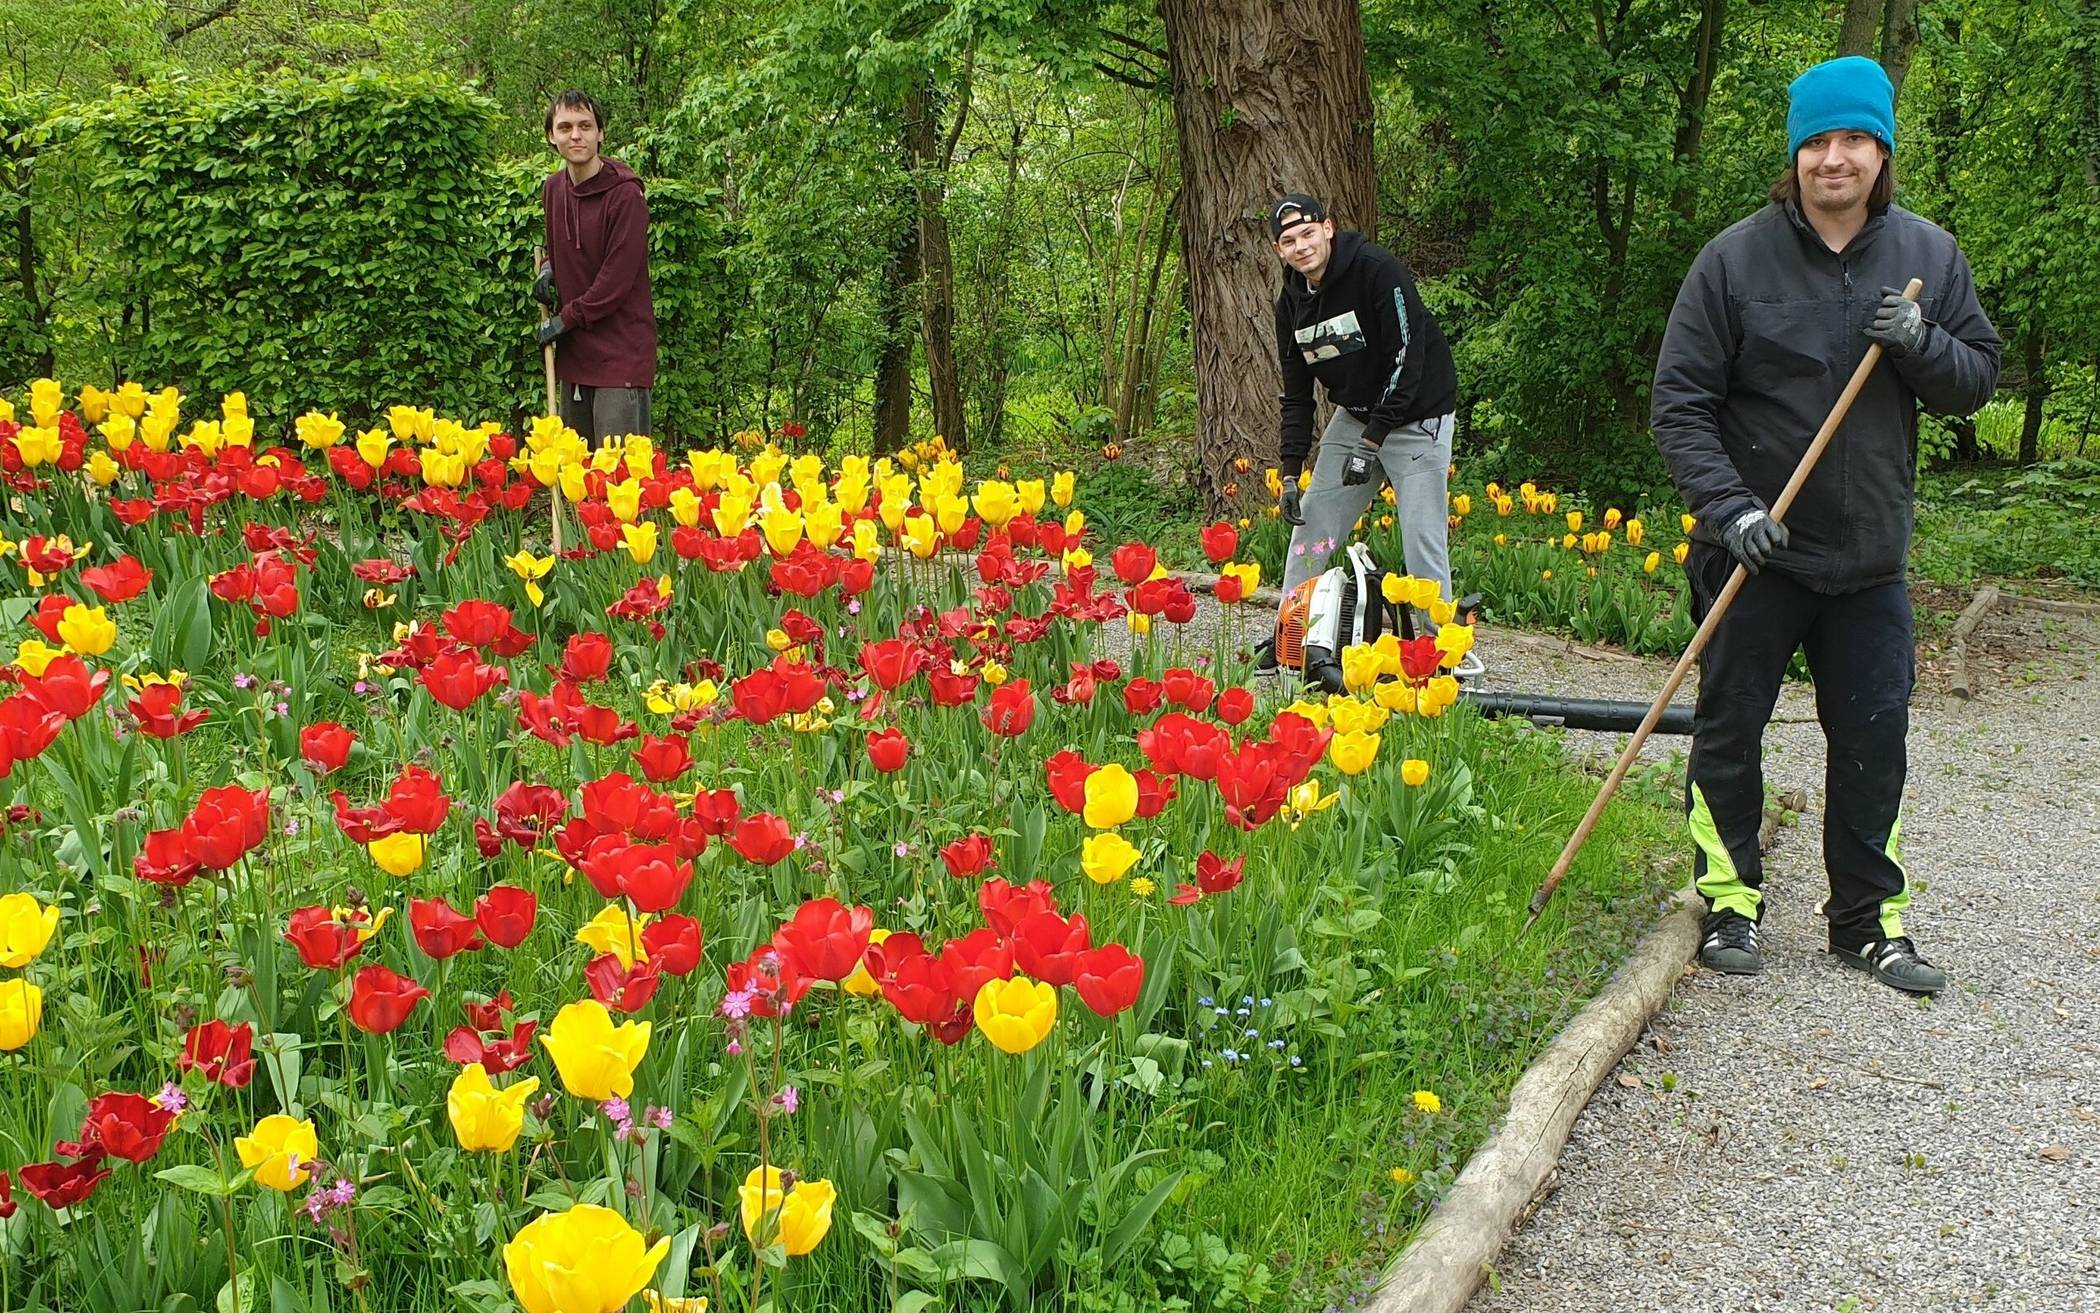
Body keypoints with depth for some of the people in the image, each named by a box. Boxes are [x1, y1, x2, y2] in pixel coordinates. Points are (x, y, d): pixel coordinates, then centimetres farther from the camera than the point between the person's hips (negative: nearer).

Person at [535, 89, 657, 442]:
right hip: (574, 349, 8)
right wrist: (548, 268, 7)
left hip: (620, 350, -8)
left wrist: (567, 319, -10)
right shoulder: (552, 188, 9)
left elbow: (618, 278, -16)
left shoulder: (624, 194, -14)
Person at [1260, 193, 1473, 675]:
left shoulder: (1378, 270, -21)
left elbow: (1407, 358, -24)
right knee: (1312, 521, 3)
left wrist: (1372, 442, -24)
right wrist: (1291, 471, 0)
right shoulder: (1292, 303, 1)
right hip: (1354, 415, 7)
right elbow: (1297, 393, 8)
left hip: (1415, 415, -7)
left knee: (1423, 539, -11)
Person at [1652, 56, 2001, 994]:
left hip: (1870, 557, 3)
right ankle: (1729, 901, 21)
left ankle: (1869, 917, 20)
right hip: (1752, 552, -2)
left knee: (1873, 739, 7)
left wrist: (1922, 345, -15)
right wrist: (1727, 505, -19)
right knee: (1728, 728, 6)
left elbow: (1979, 380, 7)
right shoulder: (1735, 258, -8)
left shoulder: (1927, 256, 2)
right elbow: (1680, 402, -7)